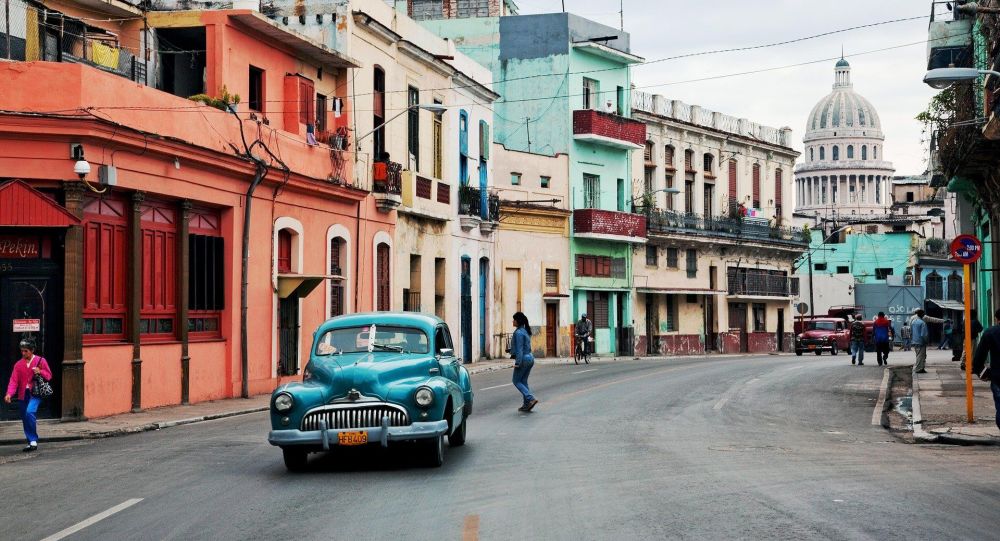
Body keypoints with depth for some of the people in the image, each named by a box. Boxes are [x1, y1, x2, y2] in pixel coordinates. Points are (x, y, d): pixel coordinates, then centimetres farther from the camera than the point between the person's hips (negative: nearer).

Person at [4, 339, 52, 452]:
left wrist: (40, 372, -15)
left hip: (35, 393, -5)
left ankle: (33, 440, -14)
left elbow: (49, 376, 6)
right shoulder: (18, 364, 9)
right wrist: (9, 393, -14)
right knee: (25, 419, 6)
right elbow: (13, 380, 1)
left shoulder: (41, 361, 2)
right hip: (23, 395, 5)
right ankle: (32, 443, 17)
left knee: (30, 412, -26)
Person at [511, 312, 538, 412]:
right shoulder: (526, 331, 12)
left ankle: (531, 399, -11)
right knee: (523, 381, 14)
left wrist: (517, 363, -20)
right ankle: (527, 404, 12)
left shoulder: (518, 333, -16)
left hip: (523, 359, -9)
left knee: (517, 381, 2)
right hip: (530, 358, 9)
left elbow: (519, 349, -20)